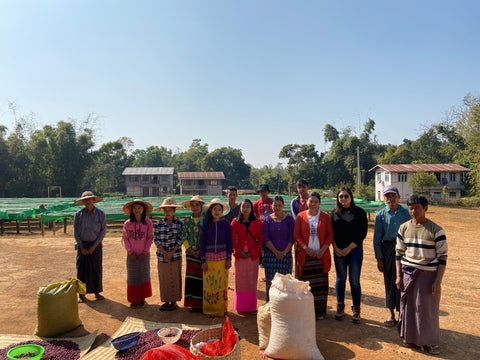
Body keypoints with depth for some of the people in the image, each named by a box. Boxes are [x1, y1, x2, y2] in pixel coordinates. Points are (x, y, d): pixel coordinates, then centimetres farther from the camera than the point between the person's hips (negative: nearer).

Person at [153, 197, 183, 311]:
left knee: (175, 278, 4)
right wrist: (164, 253, -11)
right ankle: (166, 301, 21)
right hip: (162, 256, 2)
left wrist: (172, 253, -14)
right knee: (163, 279, 8)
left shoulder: (179, 223, -2)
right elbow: (156, 239, -1)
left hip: (175, 256, -2)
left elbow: (180, 239, -5)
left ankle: (174, 301, 18)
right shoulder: (159, 223, 3)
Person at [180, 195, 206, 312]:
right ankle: (194, 303, 14)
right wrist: (191, 251, -5)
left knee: (203, 278, -1)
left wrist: (201, 251, -11)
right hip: (191, 253, 3)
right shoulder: (187, 221, 7)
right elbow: (184, 238, 6)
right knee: (192, 278, 3)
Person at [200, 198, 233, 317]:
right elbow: (202, 243, 2)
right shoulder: (206, 225, 0)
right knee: (209, 284, 2)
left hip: (222, 257, 0)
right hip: (209, 258, 0)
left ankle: (221, 309, 19)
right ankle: (210, 309, 15)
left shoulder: (225, 224, 1)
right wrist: (203, 261, -2)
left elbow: (229, 242, 3)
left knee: (222, 283, 4)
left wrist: (229, 259, -1)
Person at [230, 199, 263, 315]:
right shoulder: (235, 222, 2)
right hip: (239, 256, 0)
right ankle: (241, 307, 17)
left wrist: (252, 252, -9)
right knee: (240, 281, 5)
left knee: (252, 281, 5)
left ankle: (251, 307, 17)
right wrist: (240, 252, -10)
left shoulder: (257, 222, 1)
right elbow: (233, 240, 2)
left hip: (253, 255, 0)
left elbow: (260, 240, 1)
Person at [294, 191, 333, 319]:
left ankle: (320, 310, 17)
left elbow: (330, 234, 2)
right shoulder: (300, 216, 3)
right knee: (306, 283, 1)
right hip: (305, 256, 0)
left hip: (321, 255, 1)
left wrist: (323, 250, -9)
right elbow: (296, 235, -1)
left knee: (321, 283, 4)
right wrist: (307, 249, -10)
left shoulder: (325, 216, 4)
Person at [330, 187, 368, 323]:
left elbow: (363, 233, -3)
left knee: (354, 281, 0)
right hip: (338, 250, 2)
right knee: (340, 279, 8)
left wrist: (349, 248, -8)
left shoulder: (359, 212, 0)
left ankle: (356, 310, 13)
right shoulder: (334, 213, 7)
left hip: (355, 249, -2)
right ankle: (340, 307, 22)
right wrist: (336, 248, -7)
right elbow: (330, 232, 6)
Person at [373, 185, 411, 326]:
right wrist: (379, 258, 0)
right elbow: (377, 238, 3)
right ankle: (392, 314, 22)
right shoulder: (380, 215, 3)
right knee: (389, 281, 8)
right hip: (387, 249, 1)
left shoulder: (406, 213, 3)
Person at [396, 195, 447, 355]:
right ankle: (409, 336, 29)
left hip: (428, 274, -3)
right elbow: (399, 253, 9)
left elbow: (442, 257, -6)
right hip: (408, 273, 3)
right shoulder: (404, 228, 3)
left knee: (427, 308, 5)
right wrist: (399, 276, 5)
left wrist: (438, 281, -10)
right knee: (408, 306, 10)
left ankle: (431, 341, 25)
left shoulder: (436, 230, -8)